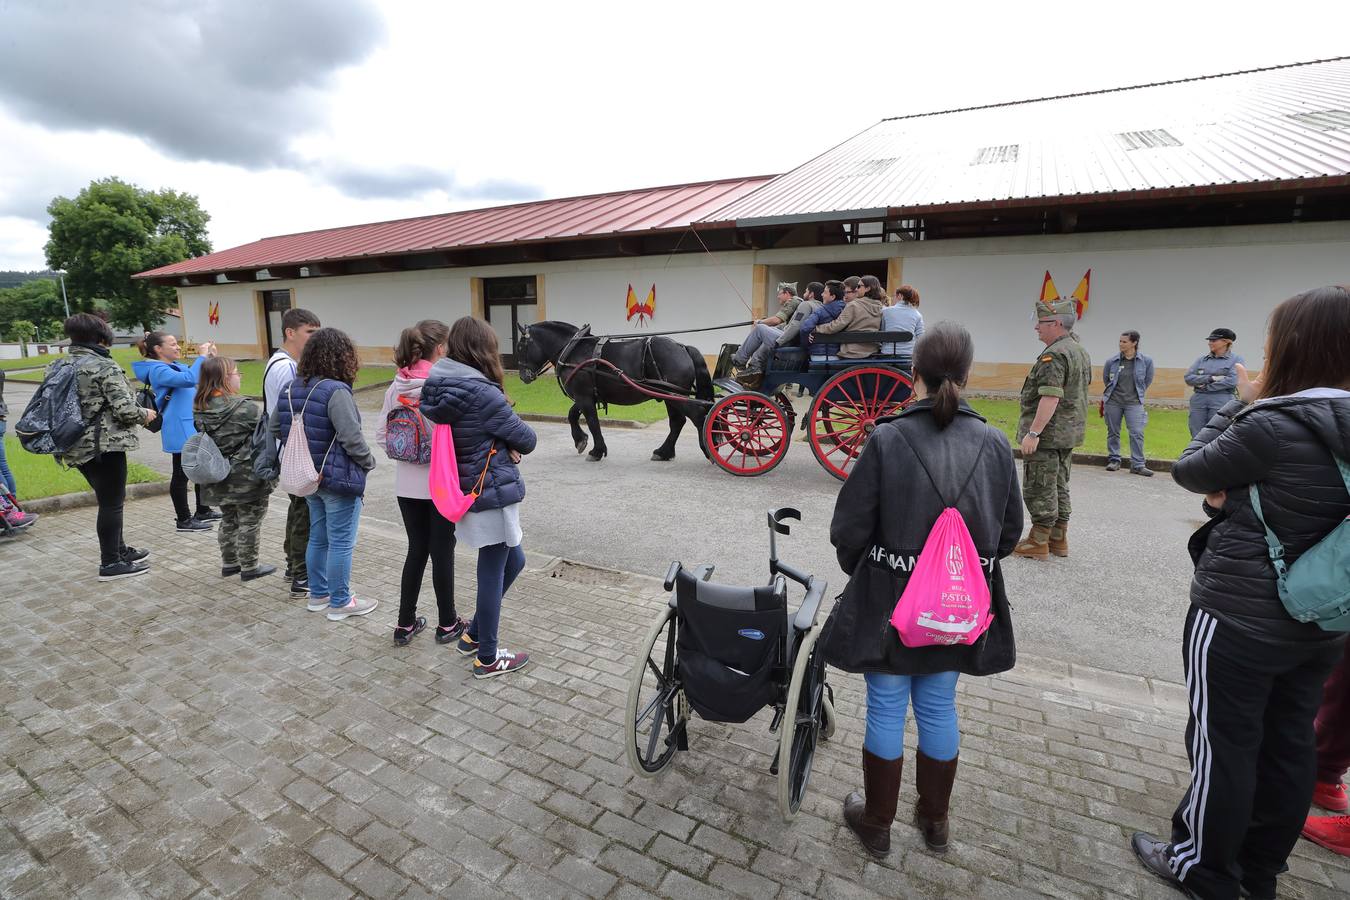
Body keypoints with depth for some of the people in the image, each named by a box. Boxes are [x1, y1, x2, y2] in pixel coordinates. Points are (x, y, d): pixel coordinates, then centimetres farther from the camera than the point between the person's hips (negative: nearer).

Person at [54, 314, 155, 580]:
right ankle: (110, 564, 7)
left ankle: (119, 550, 32)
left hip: (75, 446, 8)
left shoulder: (57, 366, 10)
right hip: (104, 445, -8)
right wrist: (145, 415, 0)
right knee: (111, 503, 1)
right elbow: (125, 409, -19)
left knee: (109, 498, 21)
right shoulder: (104, 367, -15)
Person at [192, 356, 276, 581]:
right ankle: (249, 567, 15)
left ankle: (229, 563, 31)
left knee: (228, 520, 21)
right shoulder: (243, 408, -21)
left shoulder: (199, 409, 1)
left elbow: (203, 435, 8)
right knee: (250, 522, 6)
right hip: (246, 479, -7)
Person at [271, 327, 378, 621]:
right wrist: (369, 461, -8)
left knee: (318, 537, 20)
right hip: (339, 477, -8)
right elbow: (351, 438, -25)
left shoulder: (292, 389, 4)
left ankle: (318, 594, 33)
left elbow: (276, 428, 13)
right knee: (341, 543, 4)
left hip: (309, 476, 8)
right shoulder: (336, 391, -22)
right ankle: (340, 603, 16)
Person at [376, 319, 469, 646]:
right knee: (442, 552, 8)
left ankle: (405, 624, 25)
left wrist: (404, 454, 9)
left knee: (417, 550, 17)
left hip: (407, 484, 5)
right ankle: (447, 624, 23)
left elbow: (381, 435, 4)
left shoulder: (397, 386, 2)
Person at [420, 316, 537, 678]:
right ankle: (487, 658, 21)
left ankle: (473, 634, 33)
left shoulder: (436, 387, 4)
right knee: (492, 572, 6)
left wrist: (502, 447, -4)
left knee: (513, 560, 22)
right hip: (491, 493, -9)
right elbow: (526, 439, -12)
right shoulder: (482, 393, -22)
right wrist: (510, 444, 8)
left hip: (464, 492, 9)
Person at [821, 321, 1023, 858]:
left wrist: (864, 573, 8)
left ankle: (876, 824, 32)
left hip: (889, 602, -3)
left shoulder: (887, 439, -17)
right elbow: (1010, 531, 5)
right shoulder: (994, 444, -7)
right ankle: (934, 821, 40)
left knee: (886, 710, 13)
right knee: (939, 709, 20)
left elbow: (849, 530, -12)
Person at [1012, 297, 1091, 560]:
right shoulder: (1080, 351, 16)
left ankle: (1038, 543, 2)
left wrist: (1033, 432, -27)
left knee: (1039, 488, -3)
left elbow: (1051, 397, -26)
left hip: (1047, 433, -10)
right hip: (1070, 433, 10)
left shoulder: (1053, 355, -18)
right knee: (1058, 485, 16)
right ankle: (1058, 539, 23)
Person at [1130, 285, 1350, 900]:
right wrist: (1231, 497, -2)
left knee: (1223, 744, 8)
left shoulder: (1273, 425, -23)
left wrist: (1243, 404, -2)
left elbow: (1189, 471, -10)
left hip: (1239, 618, -8)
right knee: (1290, 744, 18)